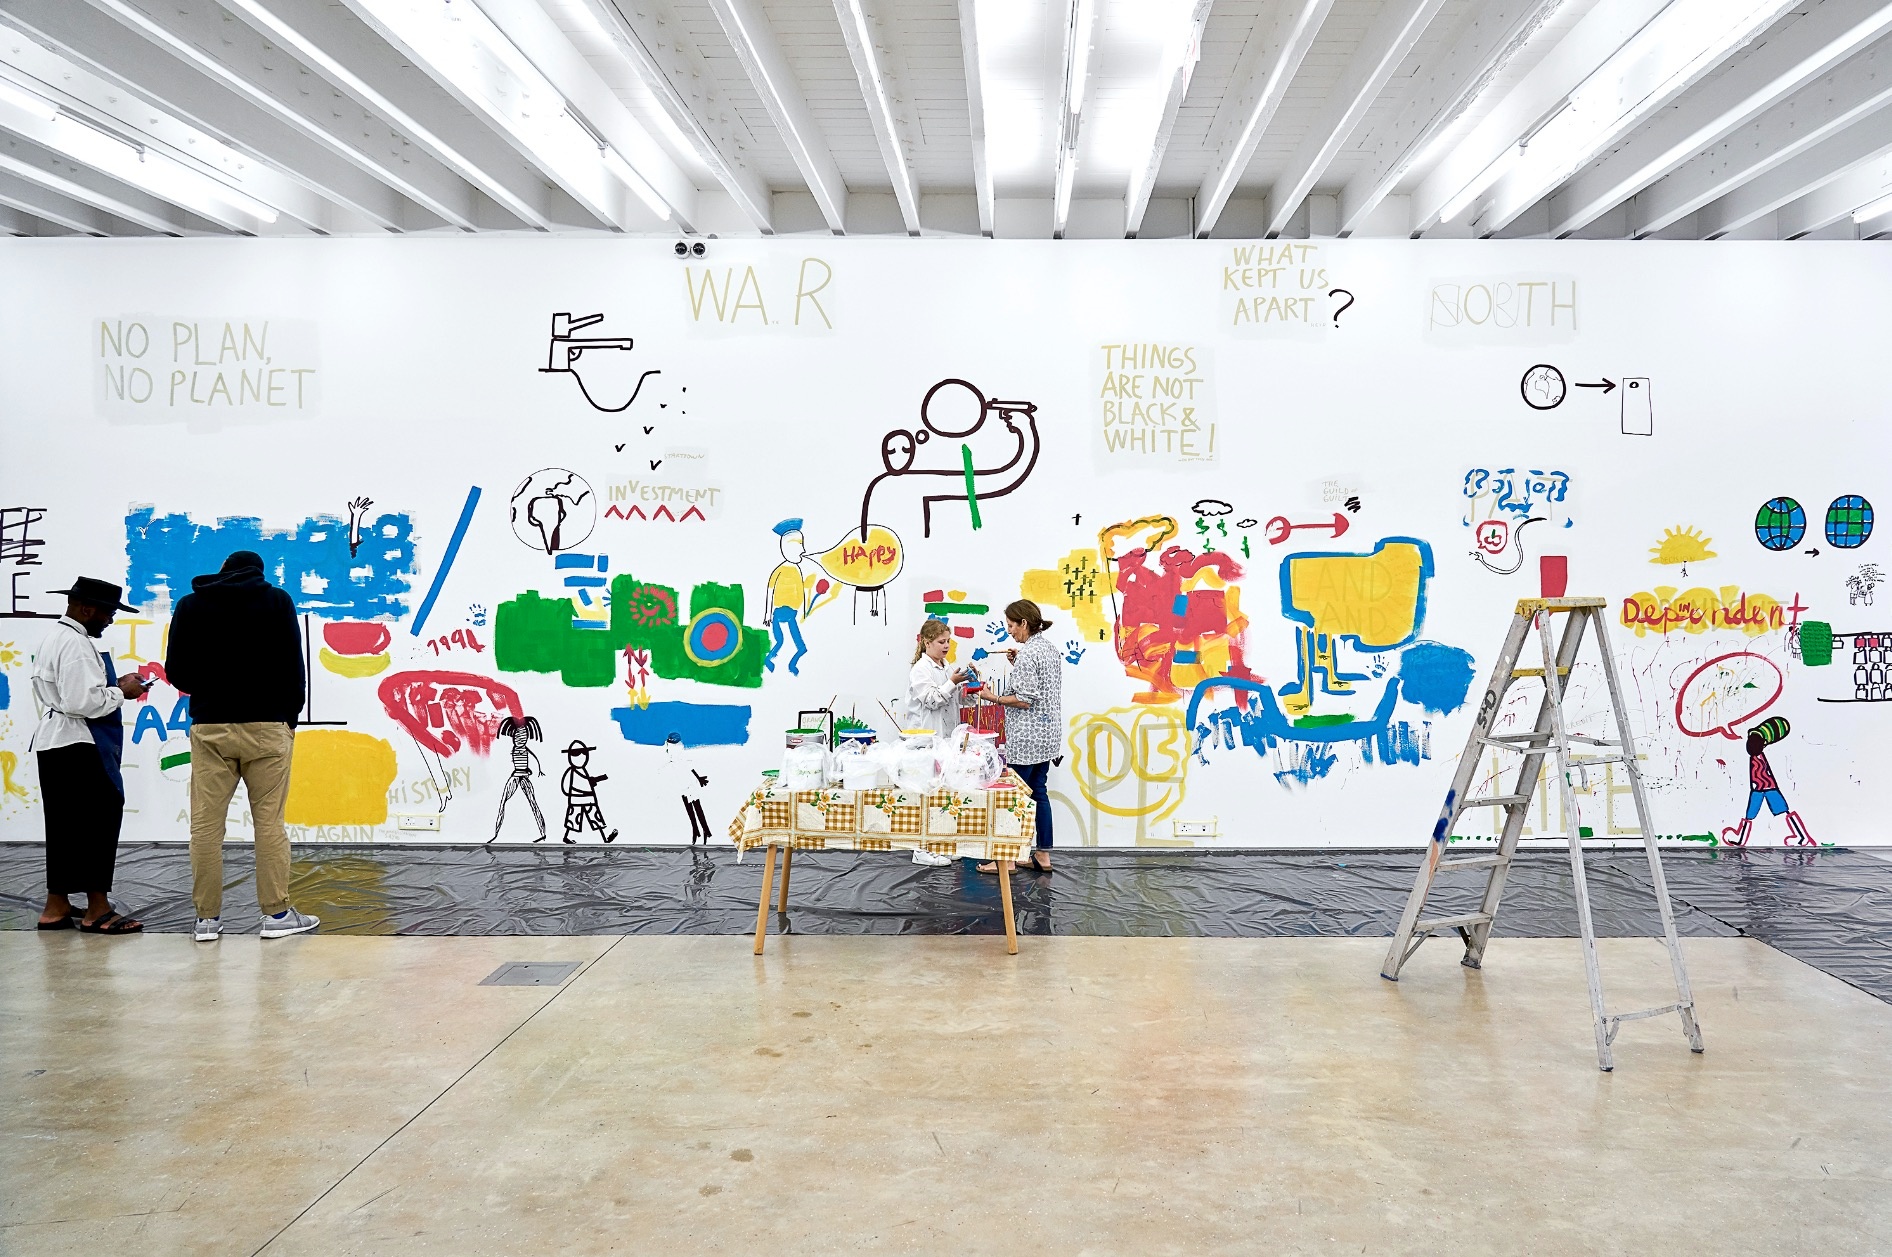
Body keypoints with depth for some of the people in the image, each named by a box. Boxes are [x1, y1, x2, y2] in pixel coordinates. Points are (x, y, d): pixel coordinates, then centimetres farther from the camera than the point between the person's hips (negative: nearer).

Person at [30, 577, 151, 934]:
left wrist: (113, 686, 11)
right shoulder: (76, 644, -16)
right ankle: (97, 910, -2)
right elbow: (83, 703, -23)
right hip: (78, 745, -11)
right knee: (98, 819, -5)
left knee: (64, 824, 14)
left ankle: (57, 907, 19)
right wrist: (121, 692, -9)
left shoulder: (55, 638, 17)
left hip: (55, 742, 11)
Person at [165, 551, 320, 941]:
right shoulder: (277, 600, 3)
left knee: (206, 823, 4)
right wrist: (291, 715, 13)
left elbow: (176, 671, 8)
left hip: (209, 727, 2)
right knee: (269, 820, 1)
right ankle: (277, 913, 3)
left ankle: (208, 918, 5)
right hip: (266, 726, -1)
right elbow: (293, 666, 1)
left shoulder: (190, 605, 9)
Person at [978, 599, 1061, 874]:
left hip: (1026, 736, -9)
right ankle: (1043, 855, 17)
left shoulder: (1027, 653, -18)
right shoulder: (1050, 648, 11)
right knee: (1039, 792, 13)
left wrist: (994, 698, -10)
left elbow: (1024, 700, -21)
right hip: (1047, 735, 9)